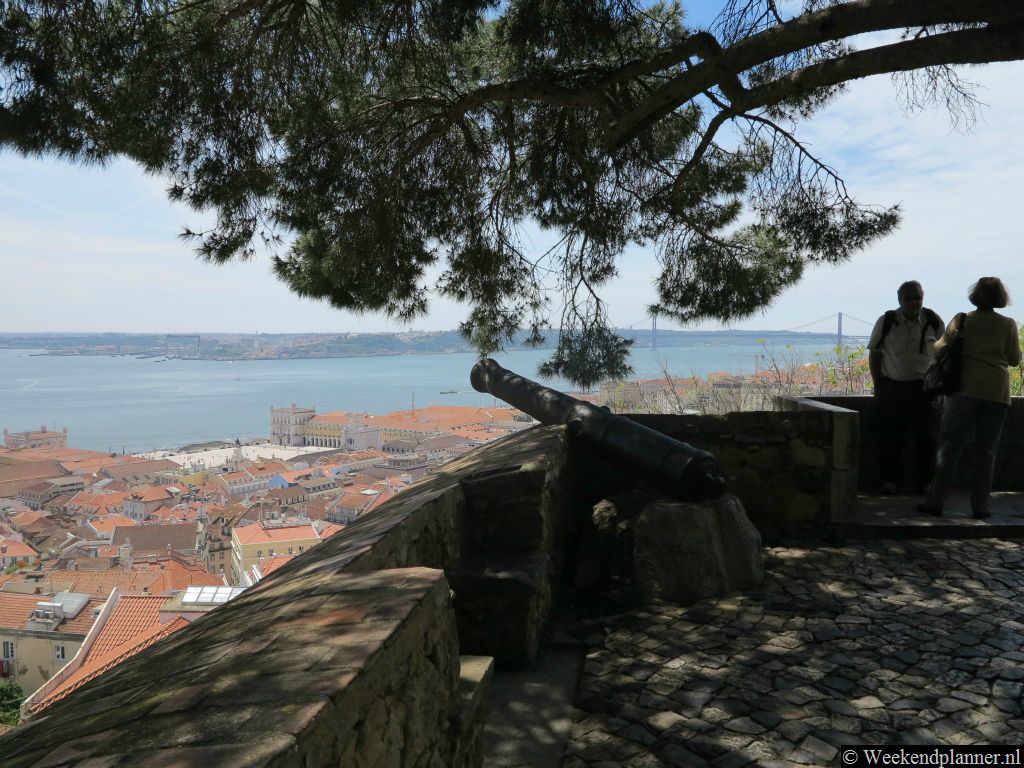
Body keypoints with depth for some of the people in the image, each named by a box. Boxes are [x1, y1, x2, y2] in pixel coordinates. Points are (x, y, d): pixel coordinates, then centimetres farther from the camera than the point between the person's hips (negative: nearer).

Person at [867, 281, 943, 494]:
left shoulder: (934, 322, -1)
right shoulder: (886, 322, -5)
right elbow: (874, 354, 4)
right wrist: (878, 385, 1)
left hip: (924, 387, 1)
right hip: (891, 386, -1)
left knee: (926, 437, 2)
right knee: (890, 437, 2)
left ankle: (924, 482, 16)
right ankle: (890, 480, 16)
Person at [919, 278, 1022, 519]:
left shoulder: (962, 321, 1)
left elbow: (939, 348, 1)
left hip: (965, 389, -1)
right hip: (997, 392, 1)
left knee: (949, 447, 1)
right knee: (986, 450, 7)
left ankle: (935, 501, -1)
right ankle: (980, 505, 8)